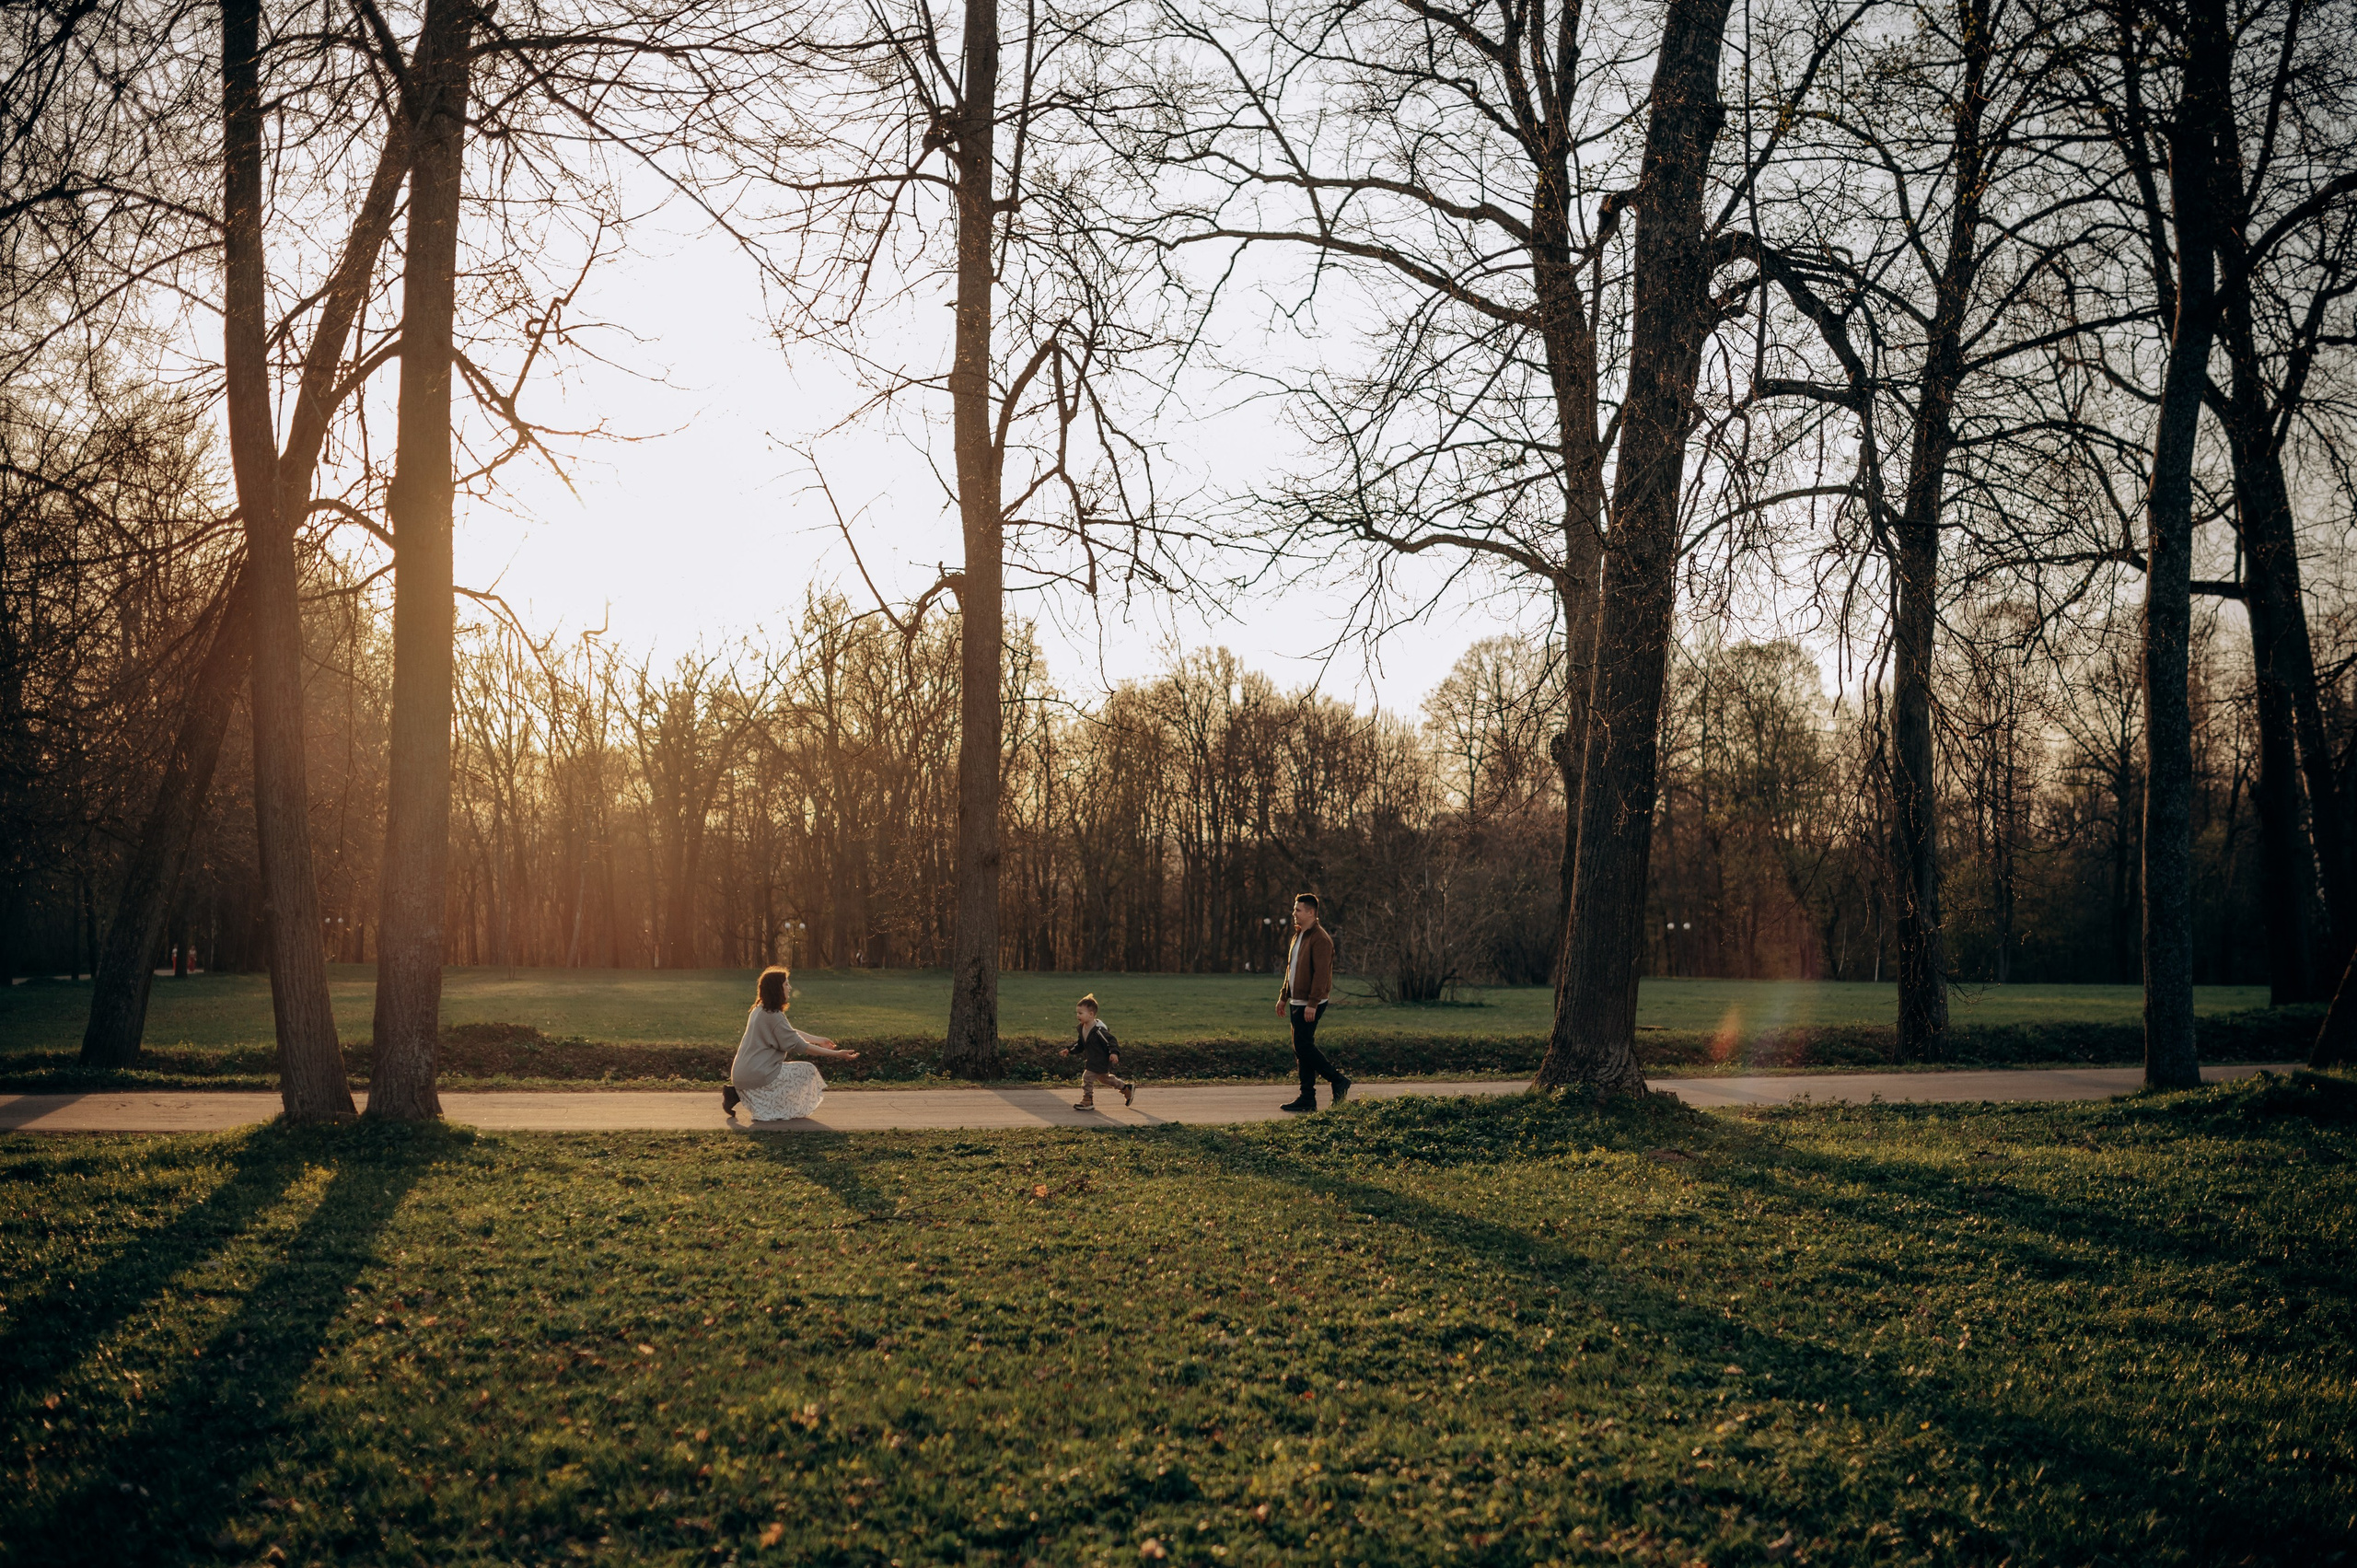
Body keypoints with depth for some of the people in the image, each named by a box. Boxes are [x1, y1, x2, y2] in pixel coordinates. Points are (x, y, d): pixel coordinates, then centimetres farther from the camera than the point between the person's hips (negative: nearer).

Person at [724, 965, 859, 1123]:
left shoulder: (760, 1010, 12)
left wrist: (818, 1040, 32)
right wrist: (837, 1055, -13)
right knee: (808, 1072, -3)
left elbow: (791, 1033, 24)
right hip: (757, 1075, -9)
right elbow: (801, 1046, -17)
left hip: (741, 1074, 9)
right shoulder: (773, 1016, -18)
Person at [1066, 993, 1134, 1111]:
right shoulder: (1082, 1028, 2)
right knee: (1104, 1078, 25)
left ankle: (1087, 1101, 0)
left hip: (1102, 1060, -10)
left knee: (1087, 1076, -13)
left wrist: (1114, 1052, -41)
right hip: (1093, 1060, 10)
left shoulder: (1098, 1030, -26)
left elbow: (1111, 1040, -27)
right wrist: (1070, 1051, 4)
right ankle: (1127, 1088, 41)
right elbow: (1081, 1045, 14)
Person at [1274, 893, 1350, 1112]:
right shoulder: (1298, 935, 16)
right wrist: (1283, 997, 22)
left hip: (1310, 1004, -10)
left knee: (1303, 1046, -11)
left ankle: (1339, 1081, 0)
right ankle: (1307, 1099, 12)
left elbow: (1321, 974, -22)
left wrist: (1312, 1004, -25)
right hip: (1297, 1002, 10)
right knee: (1301, 1049, 9)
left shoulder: (1320, 939, -16)